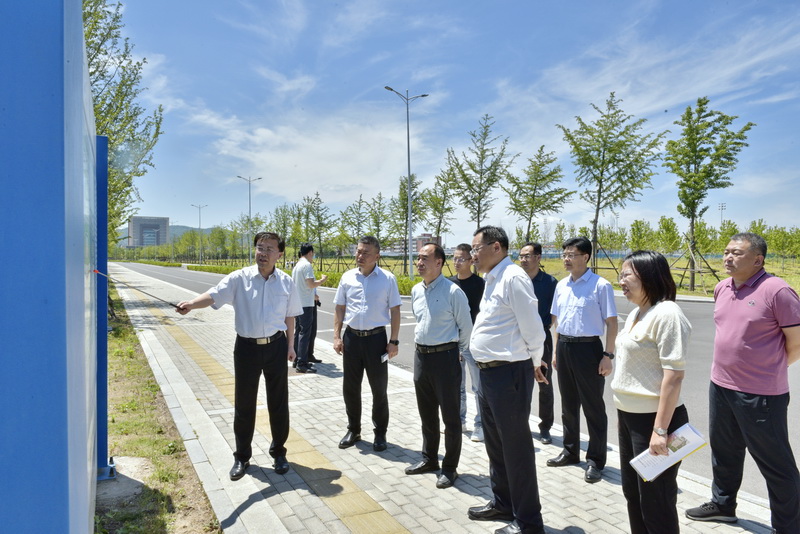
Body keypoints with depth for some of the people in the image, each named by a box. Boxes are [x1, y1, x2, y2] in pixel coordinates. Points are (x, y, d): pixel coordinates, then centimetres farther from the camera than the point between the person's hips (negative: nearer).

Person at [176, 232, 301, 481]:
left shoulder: (286, 282, 0)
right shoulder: (239, 278, -7)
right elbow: (213, 295, -21)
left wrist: (290, 344, 11)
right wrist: (191, 304, -40)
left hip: (276, 347, 1)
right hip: (246, 347, -1)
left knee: (278, 403, 10)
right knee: (244, 404, 9)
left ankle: (279, 452, 30)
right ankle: (242, 456, 28)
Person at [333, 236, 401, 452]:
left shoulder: (387, 279, -5)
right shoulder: (347, 277, 3)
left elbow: (395, 310, -2)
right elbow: (339, 309, 8)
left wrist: (394, 341, -6)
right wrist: (336, 336, 2)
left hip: (376, 337, -3)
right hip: (352, 337, 3)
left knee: (379, 388, 9)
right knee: (350, 387, 13)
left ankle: (380, 433, 26)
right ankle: (353, 430, 31)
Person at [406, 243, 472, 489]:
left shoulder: (453, 292, -14)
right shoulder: (416, 291, 7)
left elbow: (466, 328, -6)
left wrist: (455, 352, 3)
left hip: (445, 357, -7)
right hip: (421, 356, 7)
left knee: (450, 416, 4)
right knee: (426, 413, 19)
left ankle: (449, 468, 18)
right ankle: (429, 459, 35)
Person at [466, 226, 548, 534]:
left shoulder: (513, 278, -17)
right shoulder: (492, 280, 13)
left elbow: (531, 326, -17)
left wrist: (535, 363, -3)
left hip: (509, 374, -10)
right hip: (489, 371, 10)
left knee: (515, 446, 3)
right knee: (495, 442, 22)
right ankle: (502, 503, 41)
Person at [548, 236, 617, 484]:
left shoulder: (600, 285, -10)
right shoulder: (561, 286, 8)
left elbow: (611, 322, -9)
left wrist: (608, 355, -13)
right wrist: (557, 351, 14)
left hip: (588, 347, -6)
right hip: (564, 347, 6)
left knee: (593, 407, 4)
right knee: (568, 404, 17)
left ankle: (595, 461, 17)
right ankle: (570, 451, 33)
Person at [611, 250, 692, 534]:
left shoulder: (666, 314, -18)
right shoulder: (636, 313, 9)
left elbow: (674, 375, -22)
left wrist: (660, 429, -23)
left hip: (653, 419, -9)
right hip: (628, 416, 9)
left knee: (655, 501, 6)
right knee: (632, 492, 20)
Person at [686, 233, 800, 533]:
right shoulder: (722, 288, 5)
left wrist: (769, 370, 2)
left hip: (760, 394, -7)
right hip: (720, 386, 8)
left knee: (775, 463, 7)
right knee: (724, 451, 23)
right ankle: (722, 504, 43)